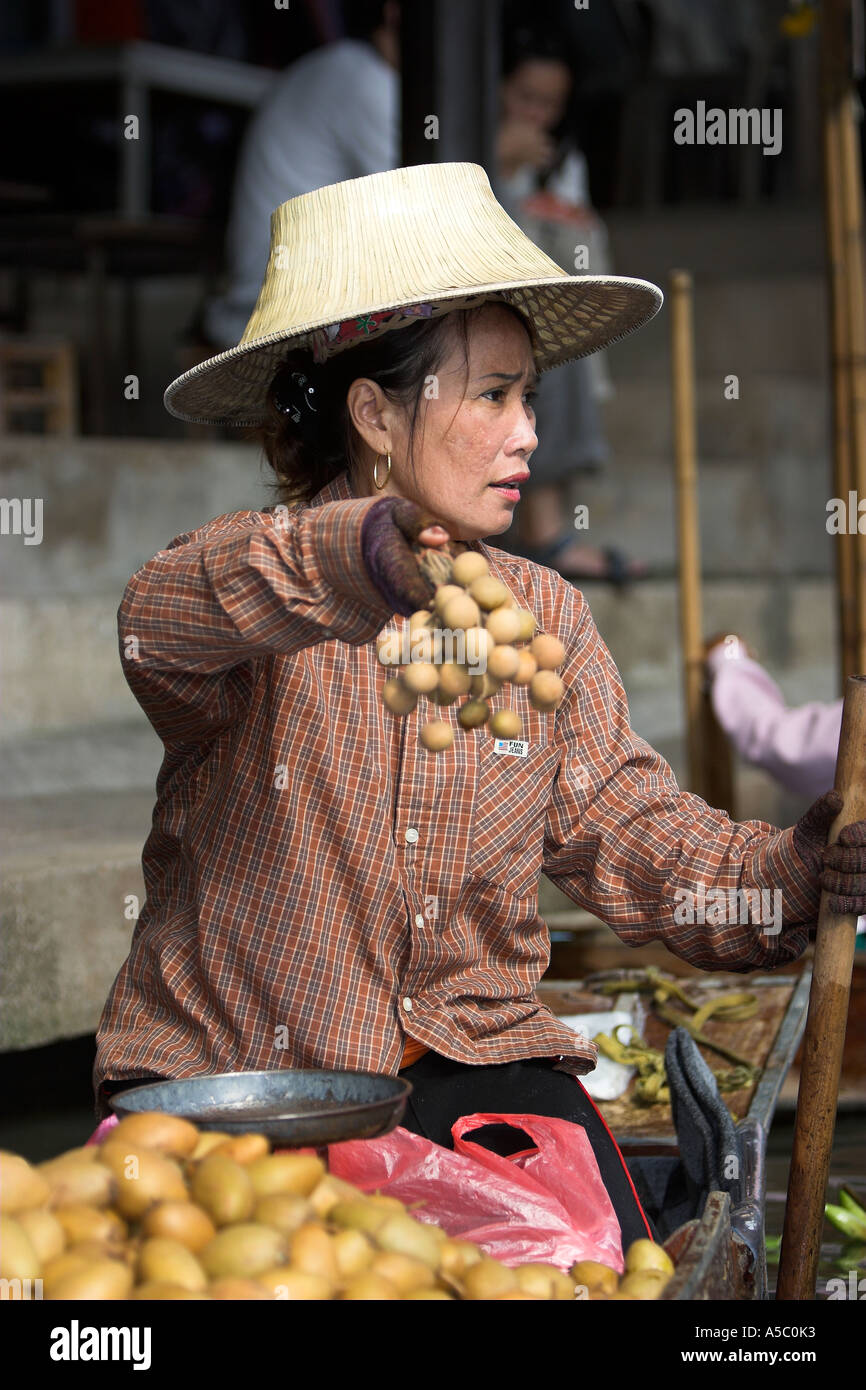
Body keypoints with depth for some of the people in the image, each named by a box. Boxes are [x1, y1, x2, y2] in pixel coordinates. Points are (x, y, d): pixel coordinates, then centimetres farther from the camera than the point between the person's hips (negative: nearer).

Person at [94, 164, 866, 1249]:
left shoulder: (543, 616, 9)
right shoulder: (251, 587, -8)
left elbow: (630, 835, 4)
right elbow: (159, 618, -33)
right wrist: (355, 561, -53)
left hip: (476, 1060, 3)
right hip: (230, 1068, -3)